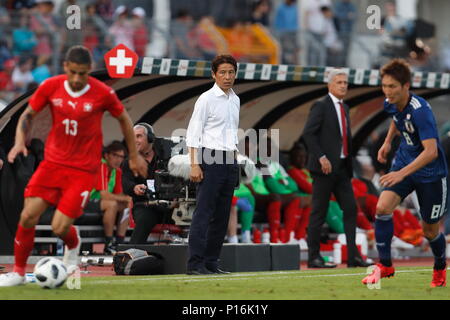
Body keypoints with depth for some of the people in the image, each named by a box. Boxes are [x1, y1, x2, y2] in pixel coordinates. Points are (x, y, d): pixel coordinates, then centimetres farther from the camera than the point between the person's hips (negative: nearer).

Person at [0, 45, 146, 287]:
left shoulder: (103, 93, -11)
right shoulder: (51, 87, -6)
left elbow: (124, 119, 6)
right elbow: (28, 115, 9)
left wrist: (134, 156, 13)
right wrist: (19, 142, -8)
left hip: (83, 169, -3)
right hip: (53, 162, 3)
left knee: (60, 228, -11)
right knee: (28, 217, -8)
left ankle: (73, 244, 27)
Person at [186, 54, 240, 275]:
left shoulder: (235, 100, 16)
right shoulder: (207, 99, -6)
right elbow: (193, 134, -10)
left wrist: (235, 162, 16)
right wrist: (195, 164, -19)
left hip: (230, 161, 8)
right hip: (211, 159, -8)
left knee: (222, 215, 7)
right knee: (203, 213, -11)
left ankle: (211, 263, 11)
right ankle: (195, 263, -13)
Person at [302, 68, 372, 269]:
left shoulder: (344, 108, 17)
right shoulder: (321, 106, -7)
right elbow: (308, 134, -16)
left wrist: (348, 165, 16)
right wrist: (321, 158, -21)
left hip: (342, 167, 8)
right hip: (325, 168, -8)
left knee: (350, 209, 1)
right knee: (319, 212, -3)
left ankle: (353, 256, 0)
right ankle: (313, 257, 1)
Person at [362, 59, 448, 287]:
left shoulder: (420, 110, -30)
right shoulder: (391, 104, -6)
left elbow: (431, 151, -37)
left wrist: (402, 173, -44)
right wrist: (388, 141, 15)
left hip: (430, 173, -6)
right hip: (404, 163, 6)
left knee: (430, 230, 5)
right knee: (382, 208, -18)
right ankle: (385, 266, -7)